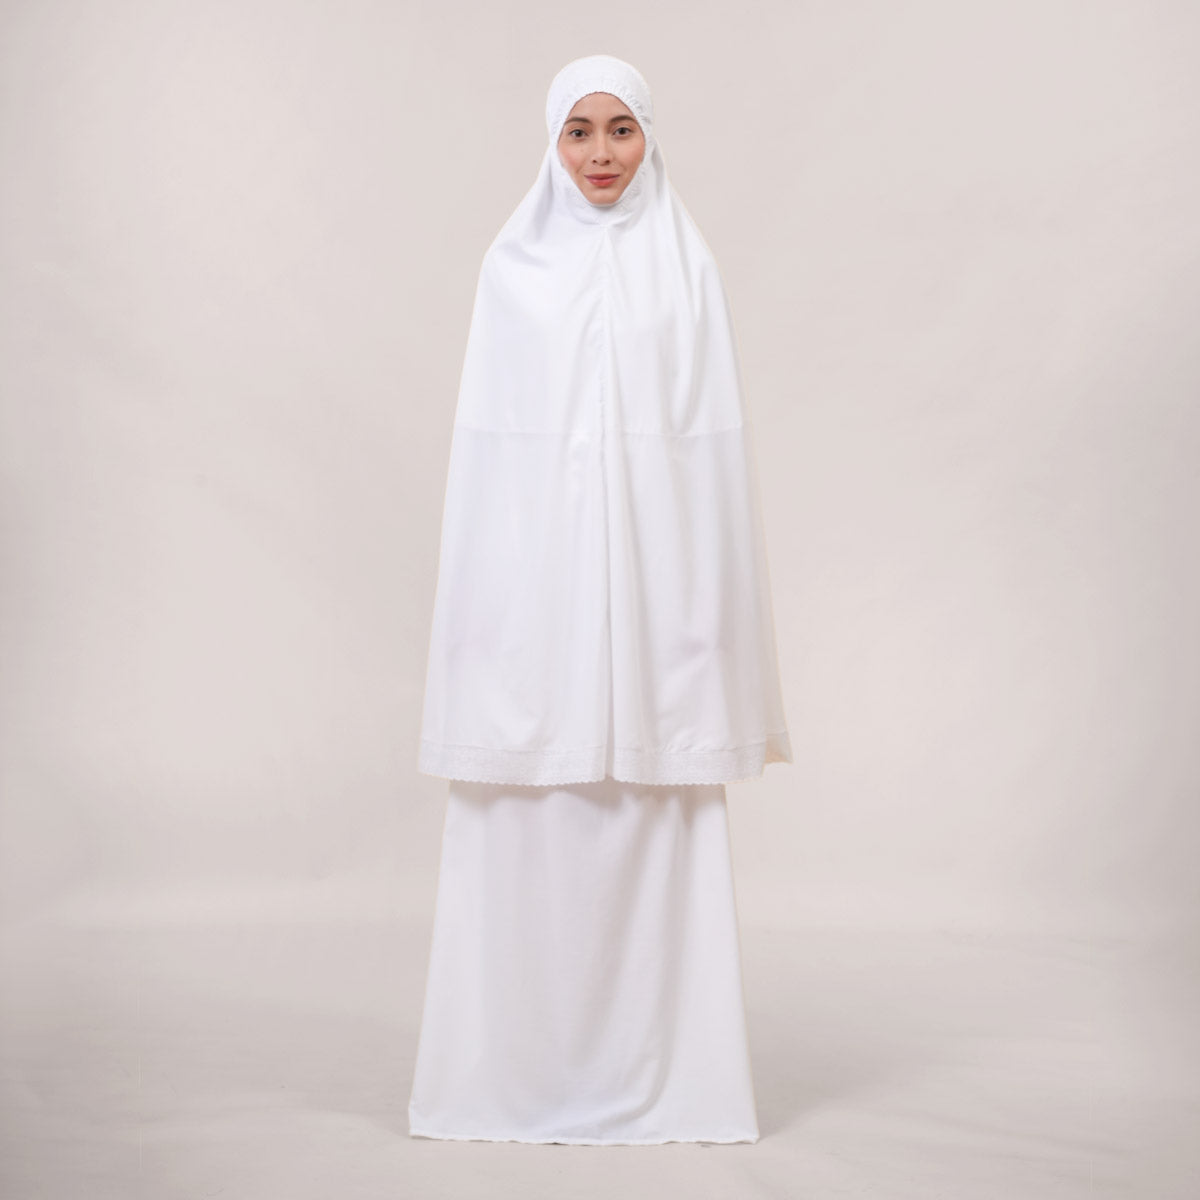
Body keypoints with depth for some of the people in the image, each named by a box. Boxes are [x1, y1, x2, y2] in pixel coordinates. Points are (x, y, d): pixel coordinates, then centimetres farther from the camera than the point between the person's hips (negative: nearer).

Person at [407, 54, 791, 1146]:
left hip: (653, 560, 0)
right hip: (537, 567, 1)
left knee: (655, 813, 1)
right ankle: (523, 1065, 13)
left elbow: (713, 431, 4)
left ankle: (660, 1068, 12)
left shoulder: (686, 263, 6)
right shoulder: (514, 264, 8)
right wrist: (485, 588, 0)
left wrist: (709, 594, -1)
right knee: (533, 810, 1)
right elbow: (487, 437, 6)